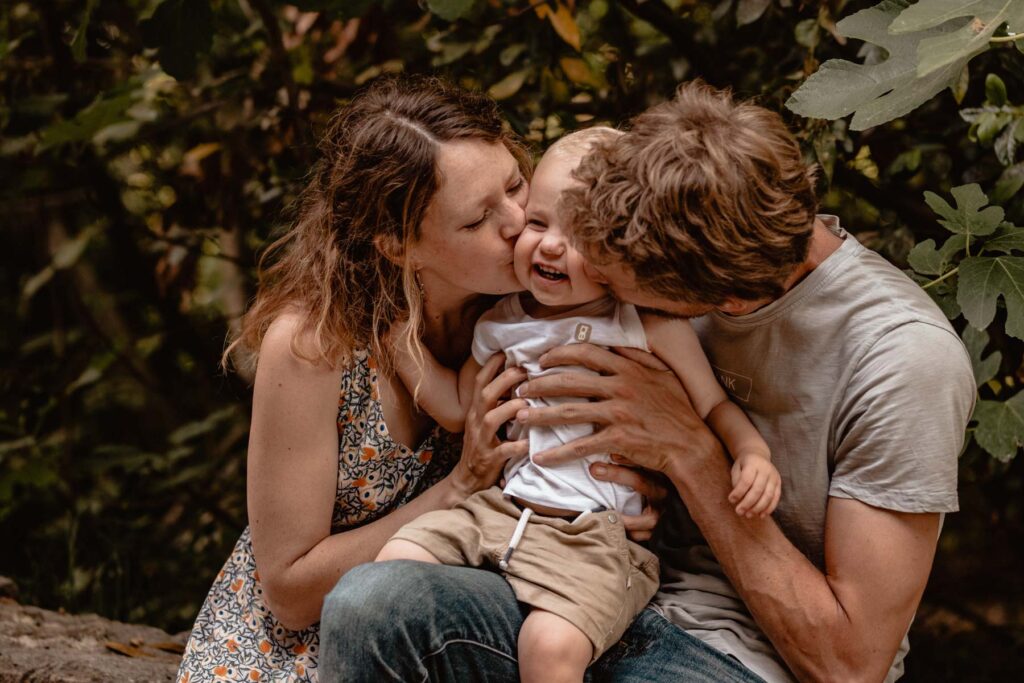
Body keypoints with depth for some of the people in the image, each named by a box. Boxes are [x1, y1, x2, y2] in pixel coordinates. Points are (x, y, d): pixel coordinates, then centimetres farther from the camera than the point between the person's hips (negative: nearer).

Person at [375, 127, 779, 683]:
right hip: (497, 507, 6)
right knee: (396, 559, -11)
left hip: (593, 537, -6)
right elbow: (458, 407, 23)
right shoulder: (503, 324, 12)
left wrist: (752, 454, -14)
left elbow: (714, 406, 5)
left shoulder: (652, 328, -2)